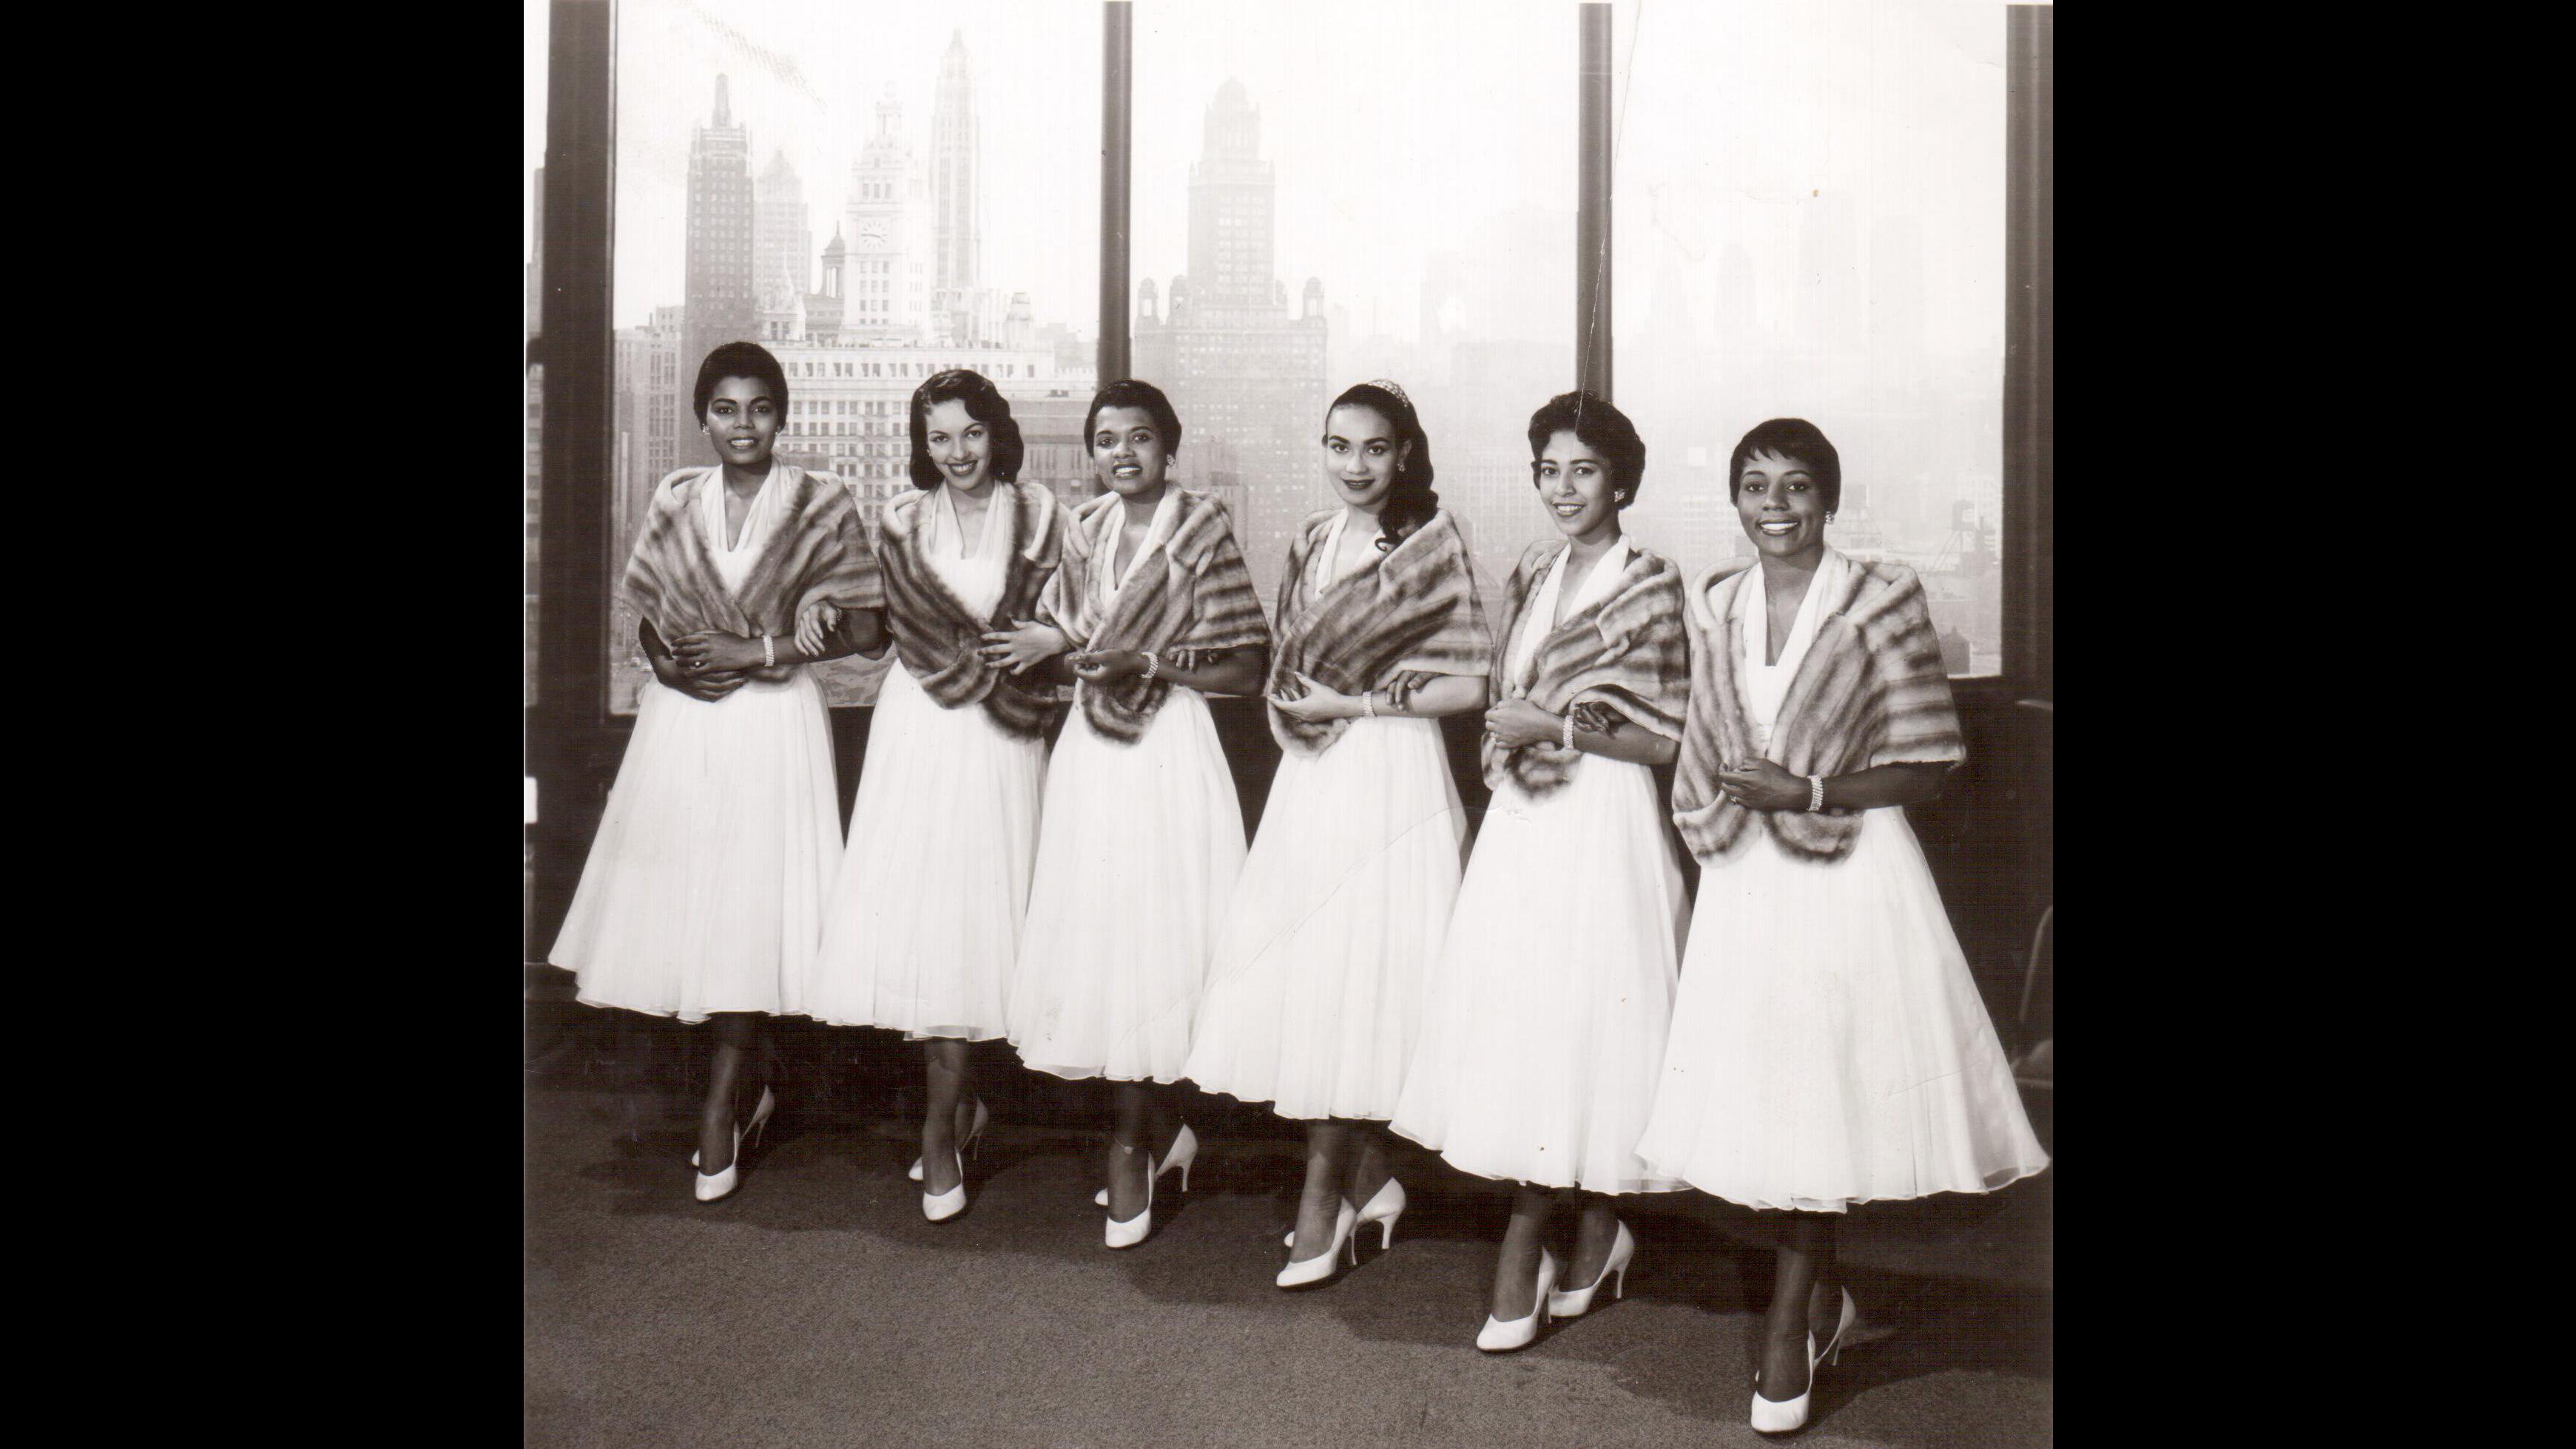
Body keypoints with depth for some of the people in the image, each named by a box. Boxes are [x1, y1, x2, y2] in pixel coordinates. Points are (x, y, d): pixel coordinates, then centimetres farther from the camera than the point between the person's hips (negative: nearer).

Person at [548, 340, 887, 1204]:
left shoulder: (821, 506, 0)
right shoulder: (673, 503, 11)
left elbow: (865, 628, -3)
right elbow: (646, 617, 18)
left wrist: (761, 652, -10)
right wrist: (672, 664, -2)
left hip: (774, 724, -3)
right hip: (680, 721, 4)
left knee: (752, 907, -5)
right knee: (678, 897, 2)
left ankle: (720, 1105, 7)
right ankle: (747, 1086, 19)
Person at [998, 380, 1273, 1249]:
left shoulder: (1201, 534, -4)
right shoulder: (1084, 533, 11)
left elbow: (1248, 669, -6)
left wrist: (1147, 662, -14)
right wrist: (1052, 647, 0)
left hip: (1171, 749, -5)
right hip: (1091, 749, 5)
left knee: (1156, 936, -3)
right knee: (1094, 938, 4)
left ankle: (1133, 1142, 13)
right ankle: (1161, 1126, 21)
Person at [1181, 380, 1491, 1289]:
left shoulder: (1432, 546, -5)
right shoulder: (1311, 544, 13)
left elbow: (1469, 687, -7)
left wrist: (1354, 703, -9)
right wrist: (1290, 704, 5)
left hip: (1392, 774, -6)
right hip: (1311, 776, 6)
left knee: (1360, 970, -5)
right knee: (1293, 965, 3)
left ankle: (1324, 1192, 8)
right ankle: (1368, 1182, 17)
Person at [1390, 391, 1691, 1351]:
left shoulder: (1650, 587, -6)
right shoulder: (1532, 575, 12)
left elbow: (1669, 741, -8)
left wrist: (1558, 730, -13)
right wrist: (1508, 745, 0)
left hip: (1604, 827, -6)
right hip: (1522, 818, 6)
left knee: (1576, 1022, -3)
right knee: (1512, 1014, 5)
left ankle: (1523, 1249, 9)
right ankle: (1596, 1234, 20)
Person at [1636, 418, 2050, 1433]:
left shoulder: (1882, 601, -5)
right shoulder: (1714, 605, 9)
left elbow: (1926, 767, -5)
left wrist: (1808, 793, -14)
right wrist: (1721, 805, 5)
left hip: (1847, 878, -4)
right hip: (1744, 881, 4)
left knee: (1823, 1098, -1)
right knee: (1756, 1092, 5)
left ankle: (1790, 1323, 15)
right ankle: (1823, 1297, 27)